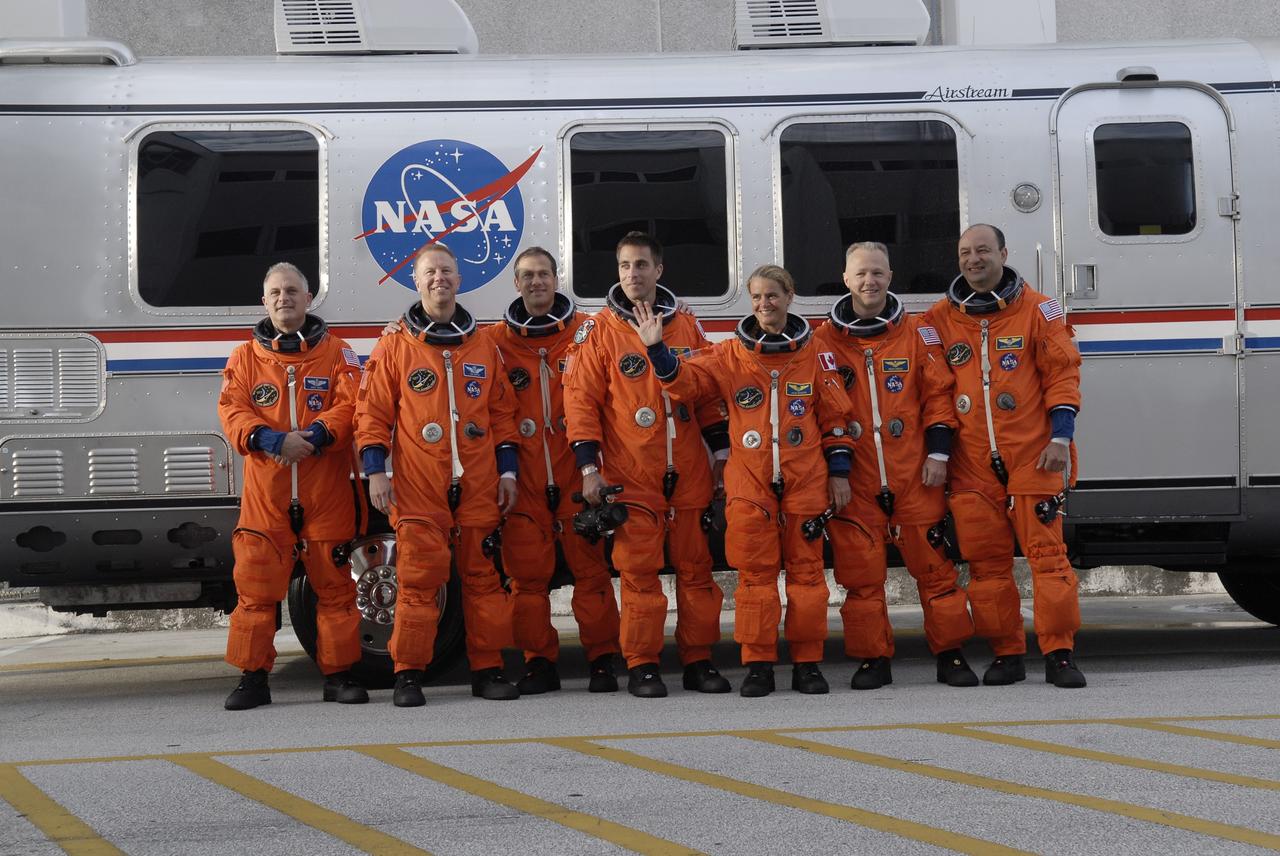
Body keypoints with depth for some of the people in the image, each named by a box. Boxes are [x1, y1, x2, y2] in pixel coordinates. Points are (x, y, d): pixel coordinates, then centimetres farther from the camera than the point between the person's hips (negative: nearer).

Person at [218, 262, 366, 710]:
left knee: (335, 584, 4)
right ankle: (252, 677, 6)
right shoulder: (245, 357, 11)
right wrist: (274, 441, -17)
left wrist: (314, 436, -20)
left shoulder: (336, 352, 8)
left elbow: (349, 405, -3)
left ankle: (339, 673, 13)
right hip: (265, 492, 1)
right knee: (256, 585, -2)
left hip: (326, 491, 0)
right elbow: (232, 412, 0)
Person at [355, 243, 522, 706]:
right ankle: (408, 675, 3)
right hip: (418, 488, -2)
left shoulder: (483, 347, 13)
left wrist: (508, 470, 9)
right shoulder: (394, 346, 5)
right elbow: (372, 412, 4)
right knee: (419, 578, -4)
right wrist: (375, 471, -5)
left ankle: (487, 669, 13)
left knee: (484, 576, 5)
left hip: (478, 485, 3)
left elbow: (501, 412, 15)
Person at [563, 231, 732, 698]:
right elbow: (580, 399, -2)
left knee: (696, 567, 5)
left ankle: (698, 660, 15)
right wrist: (589, 468, -8)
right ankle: (642, 667, 5)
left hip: (688, 472, 3)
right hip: (631, 475, -3)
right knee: (639, 570, -3)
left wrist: (723, 453, 11)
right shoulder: (600, 330, 1)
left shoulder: (687, 326, 11)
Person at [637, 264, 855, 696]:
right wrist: (657, 349, -18)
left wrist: (839, 472, 5)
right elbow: (686, 381, -2)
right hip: (749, 483, 0)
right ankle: (757, 665, 7)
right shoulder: (730, 356, 6)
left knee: (806, 570, 4)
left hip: (805, 482, 0)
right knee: (755, 573, 1)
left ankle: (807, 663, 12)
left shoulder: (814, 356, 5)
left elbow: (836, 417, 8)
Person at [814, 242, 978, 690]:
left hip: (913, 472, 0)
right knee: (861, 571, 2)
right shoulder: (825, 339, 5)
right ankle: (872, 659, 12)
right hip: (854, 478, 0)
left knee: (934, 563, 2)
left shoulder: (917, 333, 7)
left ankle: (950, 653, 13)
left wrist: (937, 453, -2)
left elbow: (938, 393, 6)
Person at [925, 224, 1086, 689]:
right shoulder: (940, 318, 9)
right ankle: (1006, 653, 13)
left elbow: (1062, 373, 2)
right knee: (986, 559, 4)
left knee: (1047, 552, -5)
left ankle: (1059, 653, 2)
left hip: (1033, 456, -2)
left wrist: (1061, 436, -7)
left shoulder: (1037, 310, 4)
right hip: (972, 462, 2)